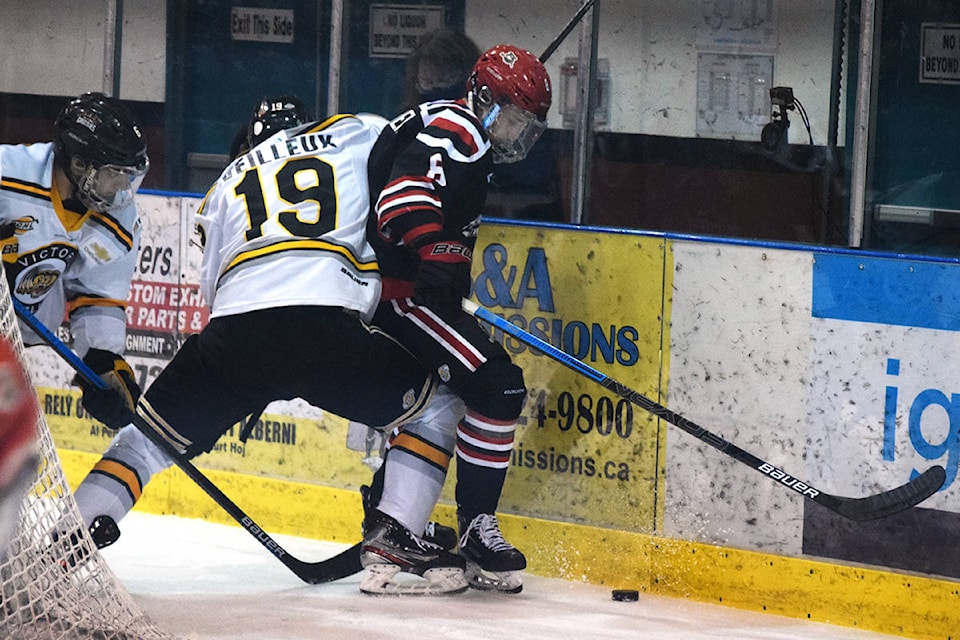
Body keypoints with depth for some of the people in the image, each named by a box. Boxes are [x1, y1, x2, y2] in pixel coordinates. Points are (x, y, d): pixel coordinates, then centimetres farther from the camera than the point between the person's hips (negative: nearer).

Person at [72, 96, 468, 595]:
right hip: (328, 325, -3)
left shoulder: (230, 179, 31)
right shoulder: (360, 134, 24)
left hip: (232, 329, 3)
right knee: (431, 405, 17)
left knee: (152, 434, 18)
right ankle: (394, 539, 5)